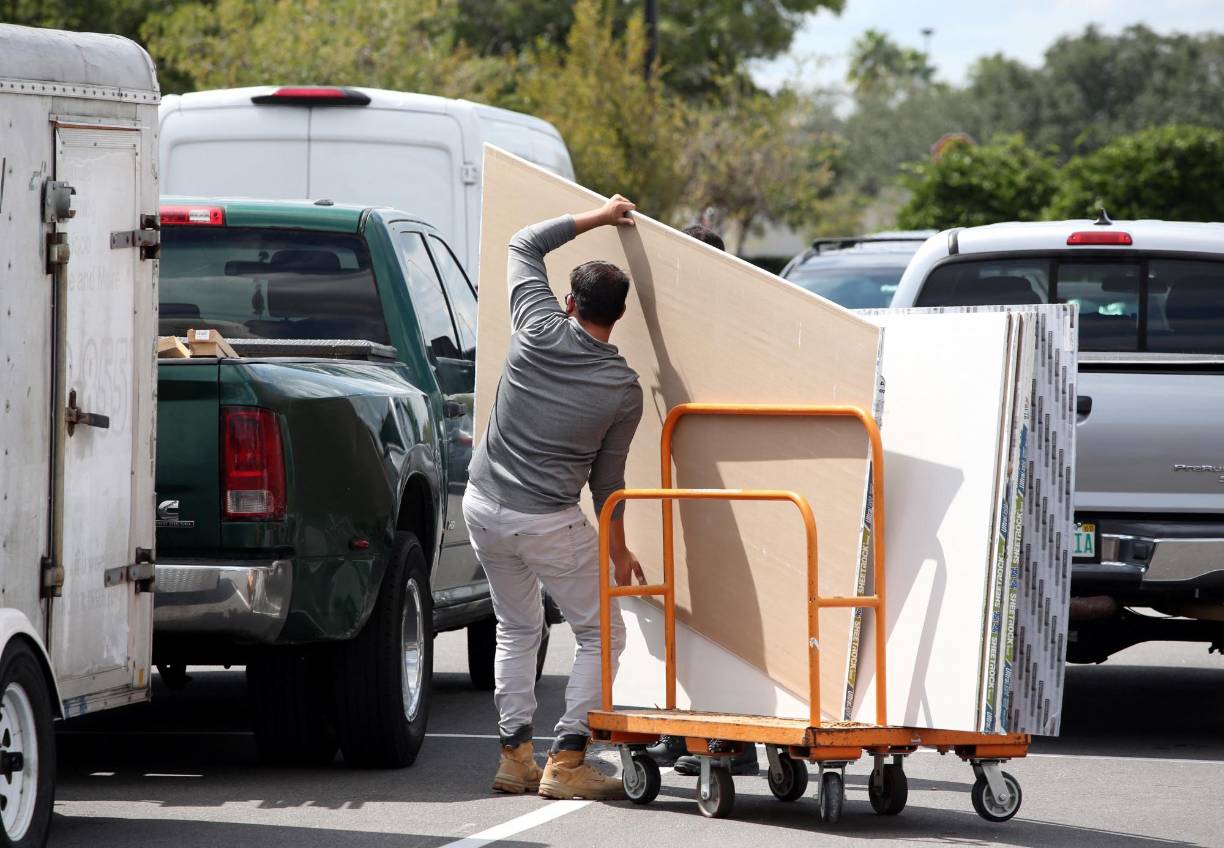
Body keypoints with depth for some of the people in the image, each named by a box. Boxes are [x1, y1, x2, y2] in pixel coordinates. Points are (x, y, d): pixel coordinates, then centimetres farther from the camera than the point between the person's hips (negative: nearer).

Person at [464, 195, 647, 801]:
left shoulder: (537, 330, -5)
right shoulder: (623, 388, -7)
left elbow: (524, 245, 12)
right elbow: (607, 478, 3)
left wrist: (597, 218, 16)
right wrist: (619, 551, 16)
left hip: (483, 506, 4)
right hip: (548, 523, -4)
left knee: (516, 629, 20)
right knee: (601, 634, 9)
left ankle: (514, 757, 14)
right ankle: (566, 762, -1)